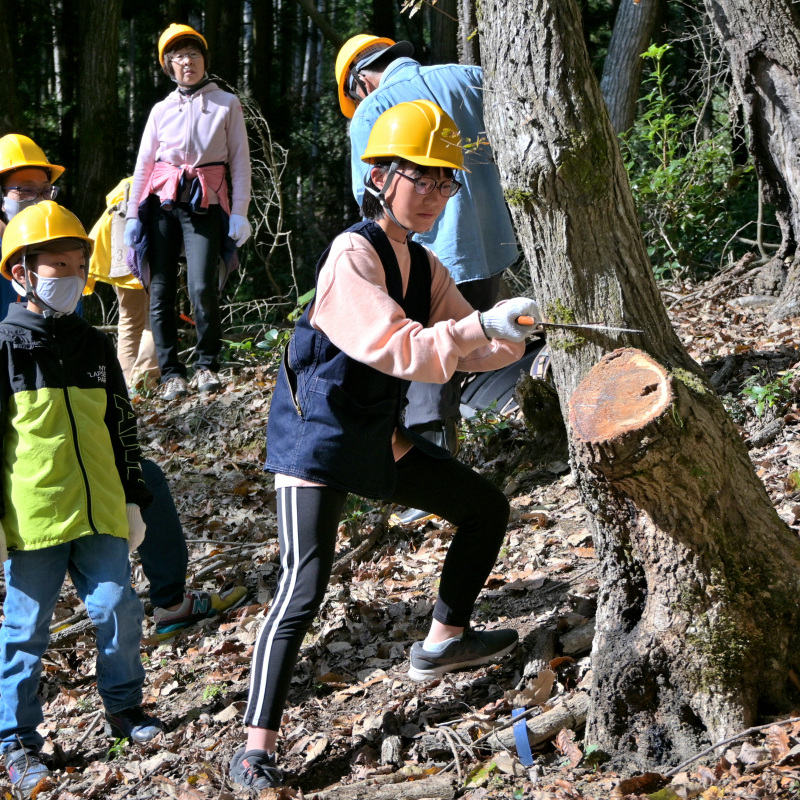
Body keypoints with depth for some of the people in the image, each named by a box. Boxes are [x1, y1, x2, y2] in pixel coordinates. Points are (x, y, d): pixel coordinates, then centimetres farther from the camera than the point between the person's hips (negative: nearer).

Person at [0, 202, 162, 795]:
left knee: (119, 610, 5)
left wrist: (133, 499, 17)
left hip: (100, 512, 4)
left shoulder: (96, 347, 10)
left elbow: (122, 428, 17)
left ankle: (124, 707, 24)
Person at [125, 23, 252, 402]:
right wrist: (132, 215, 7)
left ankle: (206, 366, 2)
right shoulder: (161, 110, 15)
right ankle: (170, 372, 5)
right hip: (162, 203, 3)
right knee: (161, 291, -2)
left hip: (205, 203, -3)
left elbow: (240, 161, 4)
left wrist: (239, 212, -5)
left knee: (202, 288, -16)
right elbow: (143, 165, 14)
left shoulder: (226, 104, 8)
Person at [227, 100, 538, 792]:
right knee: (305, 587, -16)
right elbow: (399, 350, -31)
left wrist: (516, 330, -15)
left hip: (380, 437, 9)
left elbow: (468, 347, 3)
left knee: (486, 507, 15)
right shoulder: (353, 254, -20)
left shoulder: (423, 265, 6)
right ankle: (257, 744, -9)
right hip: (316, 441, -9)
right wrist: (483, 324, -37)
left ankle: (443, 642, 32)